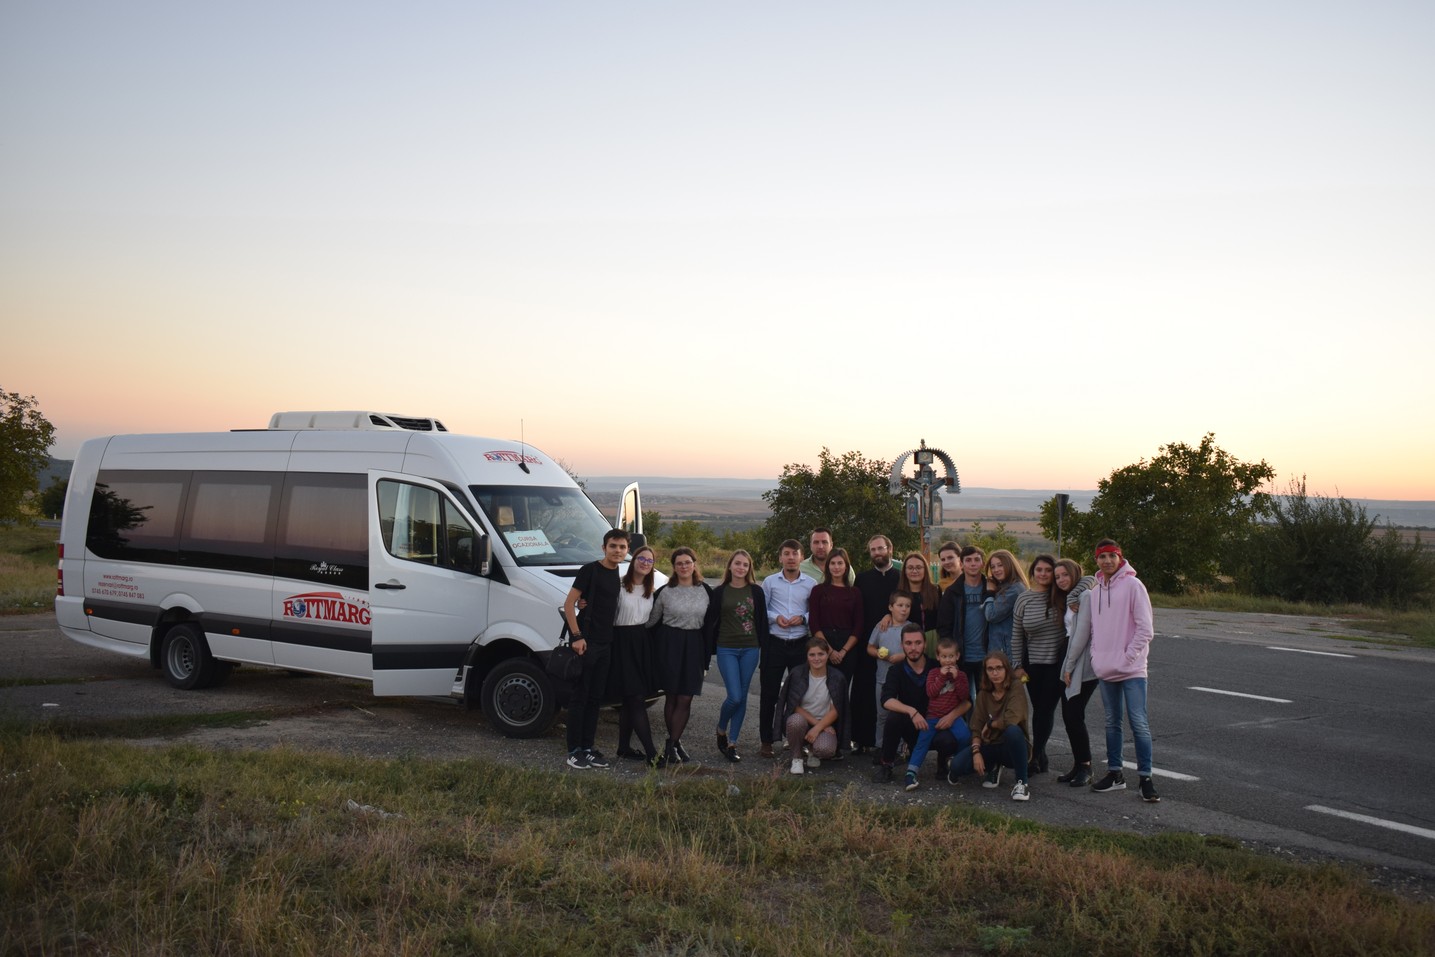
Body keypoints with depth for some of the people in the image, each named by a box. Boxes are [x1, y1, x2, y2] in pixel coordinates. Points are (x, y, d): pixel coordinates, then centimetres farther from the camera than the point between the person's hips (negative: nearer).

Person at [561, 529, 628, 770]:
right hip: (585, 642, -7)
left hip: (605, 644, 7)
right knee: (579, 697, -2)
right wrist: (577, 636, -16)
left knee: (595, 699, 11)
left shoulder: (618, 576, 12)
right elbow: (569, 604, -10)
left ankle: (587, 748, 19)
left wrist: (612, 639, 8)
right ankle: (574, 751, 4)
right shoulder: (590, 570, -9)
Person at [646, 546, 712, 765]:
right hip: (670, 644, -1)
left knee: (685, 699, -2)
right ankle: (674, 742, 13)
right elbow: (652, 619, 8)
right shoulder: (665, 592, 2)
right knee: (672, 696, 2)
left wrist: (707, 651, 7)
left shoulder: (705, 591, 5)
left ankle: (672, 743, 6)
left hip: (694, 646, 2)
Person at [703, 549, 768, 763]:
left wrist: (763, 646, 2)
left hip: (750, 649, 2)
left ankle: (732, 743, 14)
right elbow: (710, 622, 3)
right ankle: (721, 731, 16)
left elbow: (762, 620, 7)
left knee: (742, 698, 4)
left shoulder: (756, 591, 5)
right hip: (727, 649, -2)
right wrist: (709, 649, -1)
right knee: (735, 696, -12)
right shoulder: (719, 592, 2)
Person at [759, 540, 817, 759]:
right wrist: (775, 617, -11)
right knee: (769, 693, 3)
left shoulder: (811, 584, 4)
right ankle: (766, 740, 13)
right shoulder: (769, 582, 4)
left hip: (800, 644, 0)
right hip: (774, 643, 0)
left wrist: (803, 618, -10)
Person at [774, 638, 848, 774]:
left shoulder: (836, 678, -7)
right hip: (801, 718, 0)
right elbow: (794, 706, -8)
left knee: (825, 749, -32)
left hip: (825, 723, 1)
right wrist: (815, 721, -17)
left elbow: (835, 711, -7)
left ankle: (812, 750, 9)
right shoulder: (797, 674, -8)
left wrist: (817, 728, -20)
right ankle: (797, 758, -9)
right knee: (796, 721, -38)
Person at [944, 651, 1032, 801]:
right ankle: (992, 768, 11)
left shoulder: (1016, 687, -12)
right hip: (990, 747, 4)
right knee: (957, 764, -22)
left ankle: (1021, 783, -22)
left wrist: (990, 724, -11)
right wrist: (976, 752, -16)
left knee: (1013, 730, -39)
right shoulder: (983, 694, 3)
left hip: (1013, 748, -4)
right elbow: (976, 727, -1)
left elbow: (1012, 719, -28)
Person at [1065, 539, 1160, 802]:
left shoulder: (1132, 585, -7)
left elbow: (1145, 628, -10)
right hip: (1106, 669, 6)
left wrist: (1128, 656, -12)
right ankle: (1115, 773, 22)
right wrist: (1096, 656, 7)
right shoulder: (1096, 590, 12)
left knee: (1139, 722, -7)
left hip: (1131, 669, -6)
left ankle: (1145, 778, -1)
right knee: (1112, 723, 13)